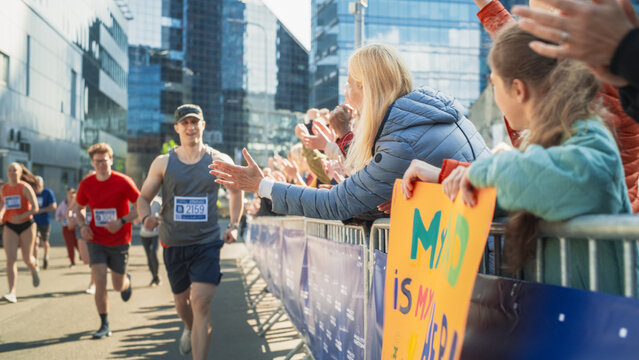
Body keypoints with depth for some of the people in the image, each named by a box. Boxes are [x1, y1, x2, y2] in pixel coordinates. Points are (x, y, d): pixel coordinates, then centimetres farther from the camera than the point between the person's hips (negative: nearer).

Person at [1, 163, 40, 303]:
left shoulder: (25, 187, -8)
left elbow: (35, 207, -12)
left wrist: (22, 216, -27)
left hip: (26, 225, -3)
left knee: (27, 259, 6)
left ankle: (34, 270, 44)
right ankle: (12, 293, -15)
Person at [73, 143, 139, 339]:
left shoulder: (123, 182, -12)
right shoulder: (86, 184, -2)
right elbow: (77, 208, 14)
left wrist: (122, 221, -21)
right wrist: (83, 225, -5)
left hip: (119, 241, -2)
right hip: (96, 240, 2)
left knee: (118, 286, 9)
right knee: (99, 283, -10)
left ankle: (127, 280, 48)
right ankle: (104, 325, 5)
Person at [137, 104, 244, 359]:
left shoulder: (219, 161, -2)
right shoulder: (163, 163, 0)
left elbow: (236, 191, 15)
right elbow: (144, 197, 5)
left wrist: (233, 225, 6)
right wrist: (146, 217, -17)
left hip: (208, 243, -2)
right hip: (173, 244, 2)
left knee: (201, 302, -15)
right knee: (181, 301, 20)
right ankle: (190, 329, 54)